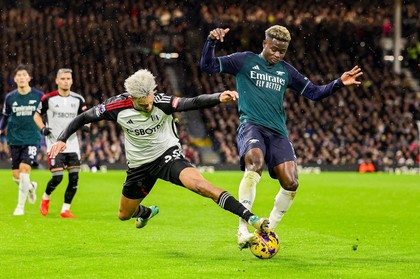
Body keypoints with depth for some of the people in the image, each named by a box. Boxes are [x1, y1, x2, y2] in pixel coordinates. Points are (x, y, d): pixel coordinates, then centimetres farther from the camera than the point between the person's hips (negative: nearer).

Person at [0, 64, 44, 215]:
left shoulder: (39, 96, -3)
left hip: (32, 139, -3)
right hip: (15, 140, 3)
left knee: (24, 170, -18)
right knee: (16, 175, 3)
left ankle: (20, 207, -6)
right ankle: (31, 186, 38)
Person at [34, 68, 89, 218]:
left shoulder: (78, 99, 3)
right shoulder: (48, 98, -5)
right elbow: (37, 115, 7)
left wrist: (85, 124, -8)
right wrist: (43, 128, -11)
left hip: (72, 144, 4)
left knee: (74, 178, -4)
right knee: (57, 177, -12)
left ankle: (65, 209, 8)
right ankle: (45, 198, 19)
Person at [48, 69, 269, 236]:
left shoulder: (160, 102, -24)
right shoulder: (117, 107, -19)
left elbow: (191, 103, -39)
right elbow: (84, 117, -6)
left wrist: (219, 98, -56)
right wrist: (62, 139, -16)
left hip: (168, 154, -3)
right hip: (139, 165, 4)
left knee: (200, 185, -30)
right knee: (124, 215, 18)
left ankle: (251, 219, -34)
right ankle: (146, 212, 57)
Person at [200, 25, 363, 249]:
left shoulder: (286, 71, 20)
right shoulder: (245, 61, 7)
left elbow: (314, 93, 25)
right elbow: (207, 66, 2)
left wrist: (339, 83, 11)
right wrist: (212, 42, -14)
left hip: (278, 132, 5)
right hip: (251, 125, -5)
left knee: (291, 183, -13)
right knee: (255, 163, -36)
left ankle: (268, 230, 11)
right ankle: (243, 230, -35)